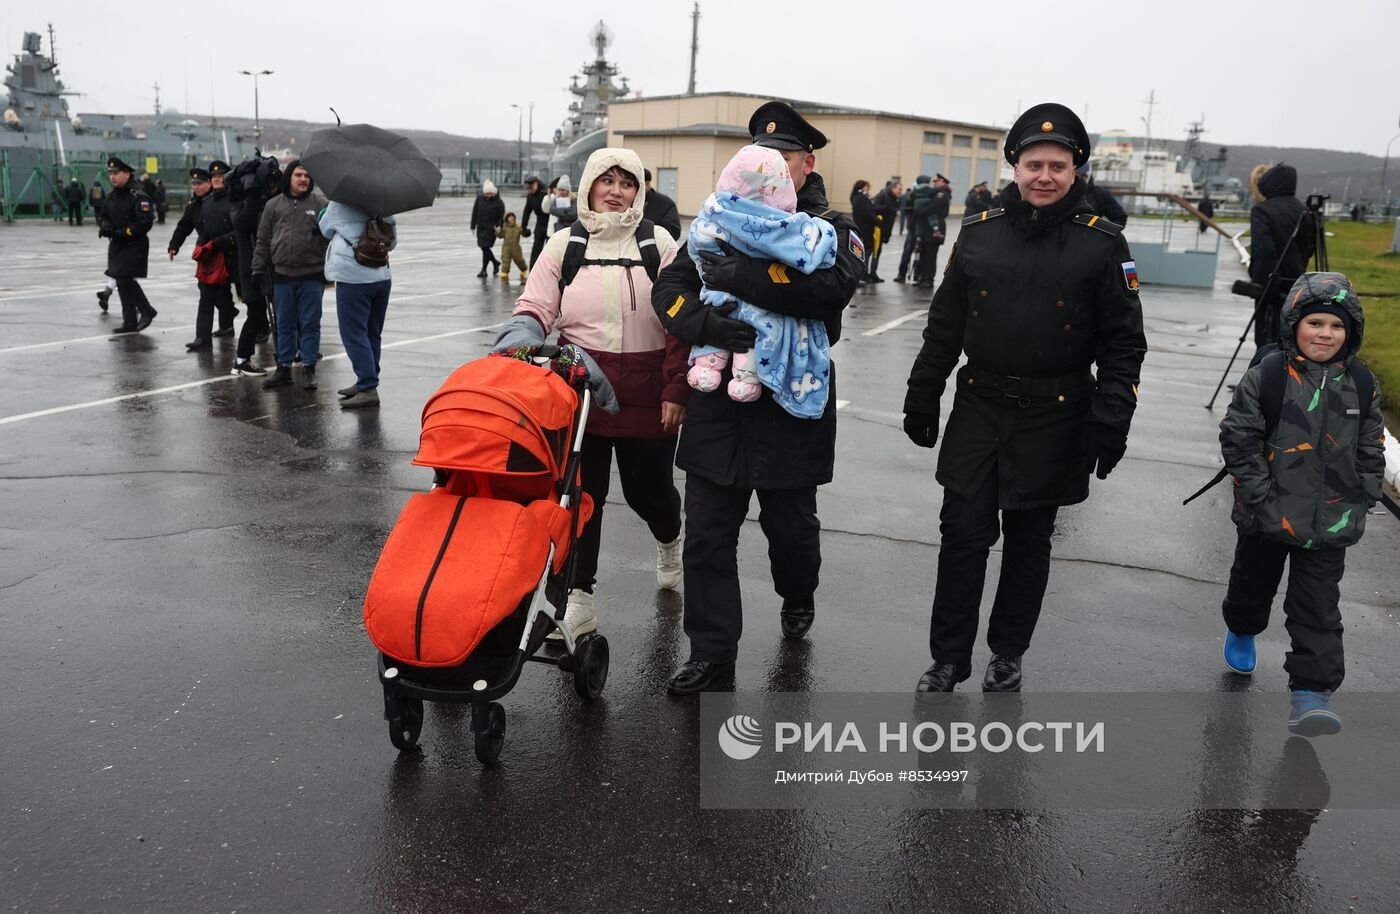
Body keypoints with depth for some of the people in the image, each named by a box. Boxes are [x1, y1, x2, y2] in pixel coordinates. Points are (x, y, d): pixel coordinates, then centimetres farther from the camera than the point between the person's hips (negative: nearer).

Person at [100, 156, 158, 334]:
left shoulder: (138, 196, -15)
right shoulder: (112, 196, 11)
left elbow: (145, 223, -22)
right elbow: (103, 216, 18)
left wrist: (124, 232, -23)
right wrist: (104, 226, -5)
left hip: (135, 245, -8)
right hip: (116, 245, 8)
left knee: (125, 279, -14)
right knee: (122, 282, 9)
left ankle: (147, 311, 6)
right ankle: (130, 322, 15)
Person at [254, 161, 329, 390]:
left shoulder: (320, 203, 3)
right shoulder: (273, 205, 9)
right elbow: (262, 240, 12)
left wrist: (322, 231, -22)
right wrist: (258, 269, 7)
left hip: (312, 275, -2)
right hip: (282, 275, 2)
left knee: (310, 323, 2)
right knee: (284, 324, 10)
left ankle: (309, 368, 11)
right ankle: (284, 367, 20)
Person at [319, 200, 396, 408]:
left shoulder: (339, 204, -6)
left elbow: (326, 229, 10)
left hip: (353, 278, -6)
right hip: (382, 276, 6)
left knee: (354, 334, -4)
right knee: (372, 333, 14)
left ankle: (368, 388, -10)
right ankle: (365, 382, 24)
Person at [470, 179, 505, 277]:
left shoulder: (499, 202, -8)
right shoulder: (479, 198, 1)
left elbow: (502, 217, -5)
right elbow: (475, 212, 6)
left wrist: (498, 226, -21)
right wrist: (473, 226, 5)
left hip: (491, 228, -5)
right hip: (481, 227, 5)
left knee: (485, 247, -10)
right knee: (483, 247, 11)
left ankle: (484, 270, -2)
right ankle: (495, 262, 34)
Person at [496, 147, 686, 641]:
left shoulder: (659, 243, 3)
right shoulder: (564, 245, 7)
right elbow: (535, 309, 5)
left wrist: (676, 390, -6)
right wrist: (519, 341, -18)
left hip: (646, 395, -1)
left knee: (647, 488, 10)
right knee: (580, 492, 1)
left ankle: (669, 539, 46)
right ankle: (578, 598, 12)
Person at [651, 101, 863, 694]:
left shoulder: (832, 230, -1)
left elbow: (831, 289, -23)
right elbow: (669, 292, 1)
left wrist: (737, 275, -25)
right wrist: (708, 324, -21)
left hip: (792, 406, -2)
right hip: (717, 404, 3)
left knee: (790, 524, 14)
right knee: (707, 533, 4)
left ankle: (797, 596, 46)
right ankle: (712, 650, 17)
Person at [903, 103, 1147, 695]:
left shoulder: (1102, 243, -4)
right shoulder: (978, 232, 4)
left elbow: (1124, 341, -2)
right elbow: (944, 324, 10)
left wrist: (1110, 421, -11)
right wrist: (922, 398, 10)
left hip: (1053, 421, -2)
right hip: (977, 412, 2)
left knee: (1028, 543, 11)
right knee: (962, 536, 3)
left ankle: (1007, 655, 30)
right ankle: (948, 659, 18)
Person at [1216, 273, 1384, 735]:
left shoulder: (1362, 385, 1)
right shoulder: (1266, 377, -11)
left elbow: (1372, 450, 9)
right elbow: (1238, 437, -10)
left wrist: (1360, 502, 2)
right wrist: (1259, 494, -14)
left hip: (1330, 523, 1)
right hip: (1267, 518, -1)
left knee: (1318, 608, -1)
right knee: (1253, 585, 20)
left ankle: (1311, 692, 3)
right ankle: (1242, 631, 50)